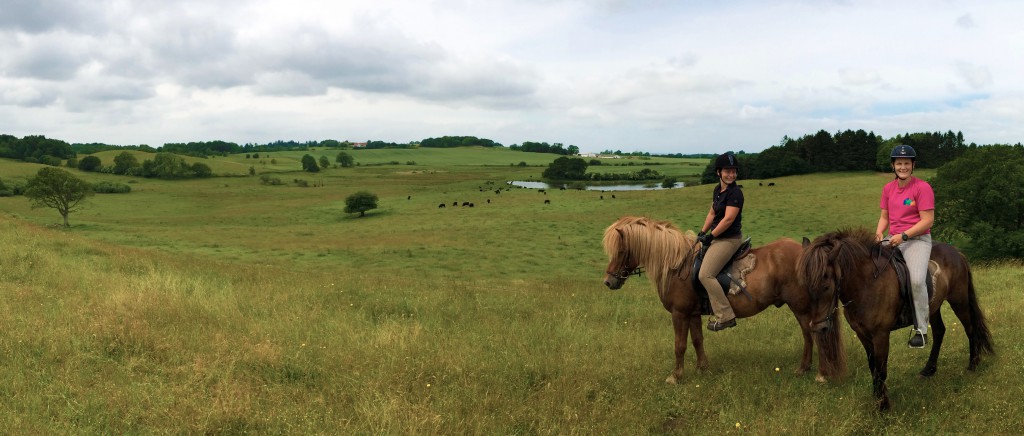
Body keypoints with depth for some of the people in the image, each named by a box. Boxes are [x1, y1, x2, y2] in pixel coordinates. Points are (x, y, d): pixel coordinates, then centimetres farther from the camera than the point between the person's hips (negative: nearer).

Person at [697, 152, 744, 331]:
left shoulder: (735, 193, -18)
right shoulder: (718, 189, 10)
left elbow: (728, 219, -22)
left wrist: (710, 236, -16)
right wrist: (702, 233, 11)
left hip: (729, 239, -10)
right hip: (717, 236, 10)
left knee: (705, 275, -18)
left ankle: (726, 316, -13)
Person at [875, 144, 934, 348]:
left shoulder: (922, 187, -7)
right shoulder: (888, 188, 11)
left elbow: (927, 220, -12)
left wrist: (903, 236, -19)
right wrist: (880, 232, -4)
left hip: (917, 239, -6)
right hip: (892, 238, 6)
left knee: (917, 280, -27)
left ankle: (921, 330, -12)